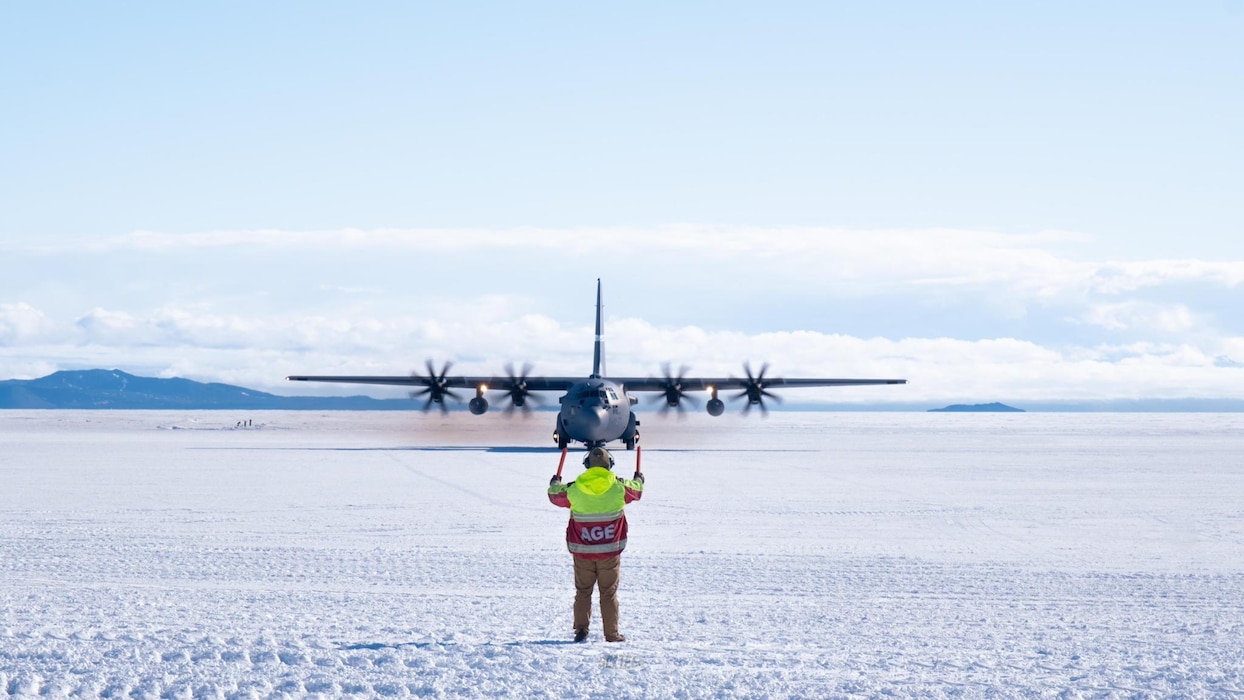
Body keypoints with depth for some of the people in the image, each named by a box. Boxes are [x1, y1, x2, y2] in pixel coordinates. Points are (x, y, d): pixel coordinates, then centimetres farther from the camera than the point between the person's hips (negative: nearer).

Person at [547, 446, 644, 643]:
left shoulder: (574, 490, -7)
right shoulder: (619, 488, -6)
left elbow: (556, 495, 13)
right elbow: (636, 490, 15)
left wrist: (554, 484, 37)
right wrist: (639, 479, 39)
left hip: (582, 552, 0)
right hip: (610, 552, 0)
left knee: (583, 592, 11)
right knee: (609, 593, 7)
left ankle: (581, 629, 3)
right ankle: (611, 633, 8)